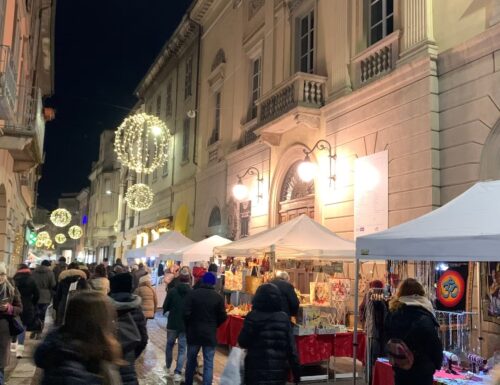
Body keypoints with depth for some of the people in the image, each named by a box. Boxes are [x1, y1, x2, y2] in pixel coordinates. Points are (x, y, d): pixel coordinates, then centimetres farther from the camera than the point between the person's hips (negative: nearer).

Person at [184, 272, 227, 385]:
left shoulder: (192, 294, -9)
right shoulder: (218, 297, -5)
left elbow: (186, 313, -12)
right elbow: (223, 317, -3)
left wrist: (189, 327, 5)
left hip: (194, 333, 1)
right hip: (210, 334, -1)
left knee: (191, 360, 18)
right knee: (208, 364, 5)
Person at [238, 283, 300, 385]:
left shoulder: (253, 316, -8)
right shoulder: (284, 317, 1)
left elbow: (243, 342, -2)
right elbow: (291, 346, 0)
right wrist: (296, 371, 5)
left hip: (257, 369, -3)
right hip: (279, 369, 3)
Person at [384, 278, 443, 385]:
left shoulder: (392, 313, 1)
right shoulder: (424, 318, -16)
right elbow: (434, 345, -11)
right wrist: (437, 364, 5)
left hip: (399, 369, 5)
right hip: (421, 372, -5)